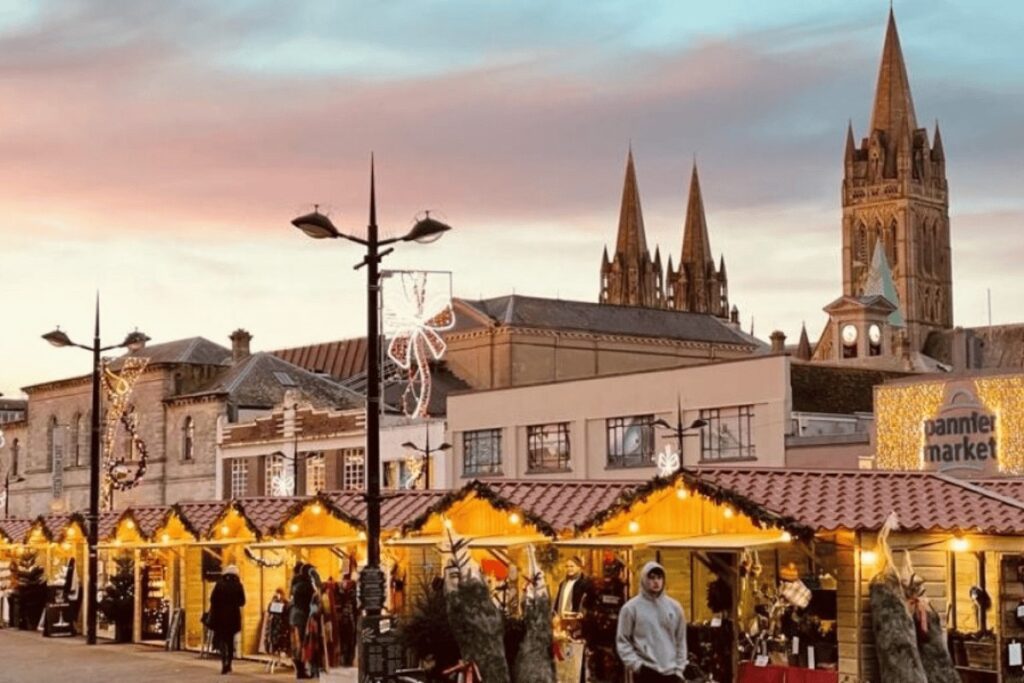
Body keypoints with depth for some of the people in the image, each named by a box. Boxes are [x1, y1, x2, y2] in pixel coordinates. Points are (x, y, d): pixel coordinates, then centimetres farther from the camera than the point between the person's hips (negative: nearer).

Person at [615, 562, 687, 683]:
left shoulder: (674, 607, 8)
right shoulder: (631, 608, -2)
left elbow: (680, 640, 11)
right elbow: (622, 640, -1)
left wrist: (679, 668, 4)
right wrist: (635, 664, -12)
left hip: (671, 671, 3)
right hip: (645, 671, -3)